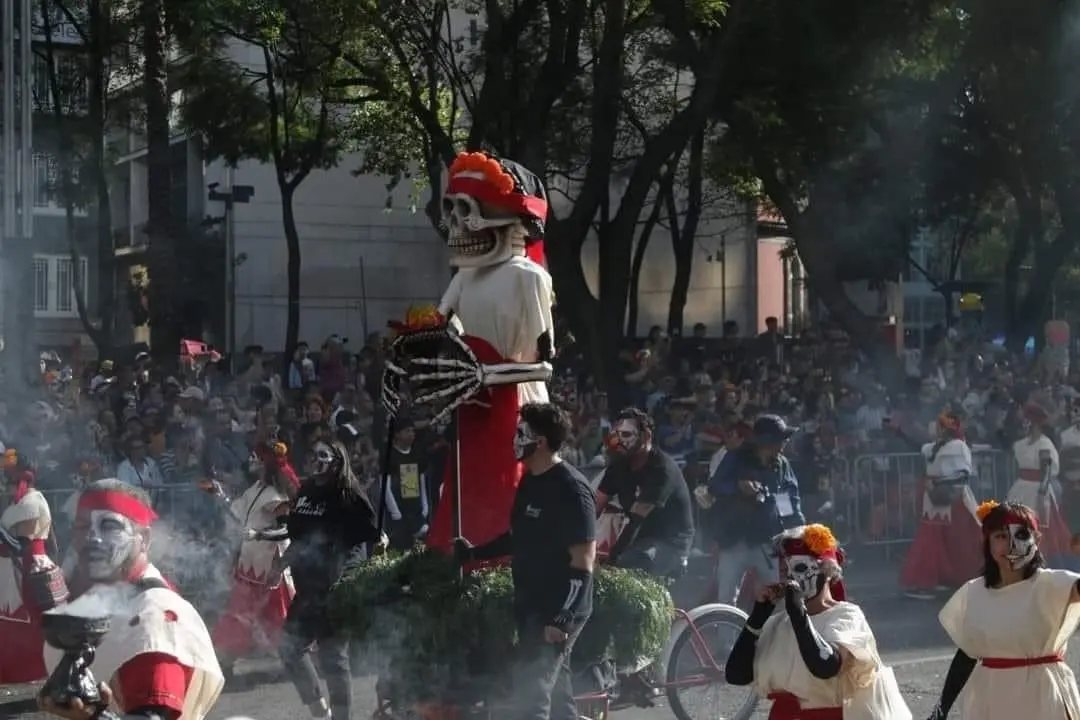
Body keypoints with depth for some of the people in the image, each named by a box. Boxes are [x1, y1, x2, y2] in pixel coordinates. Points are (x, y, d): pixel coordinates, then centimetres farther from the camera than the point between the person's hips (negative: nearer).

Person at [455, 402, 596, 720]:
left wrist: (562, 617, -24)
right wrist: (475, 554, 19)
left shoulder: (571, 489, -18)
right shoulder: (530, 482, 9)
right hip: (531, 605, 9)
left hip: (557, 611, -9)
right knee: (554, 691, 15)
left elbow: (583, 561, -20)